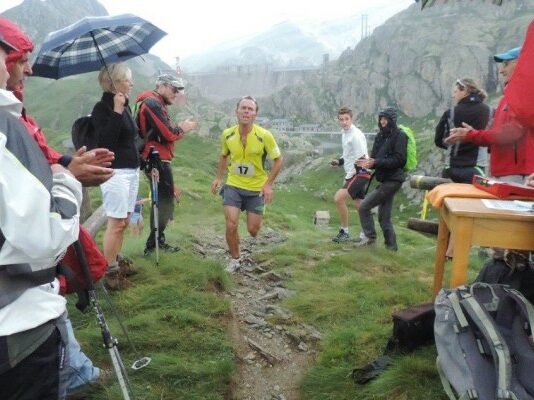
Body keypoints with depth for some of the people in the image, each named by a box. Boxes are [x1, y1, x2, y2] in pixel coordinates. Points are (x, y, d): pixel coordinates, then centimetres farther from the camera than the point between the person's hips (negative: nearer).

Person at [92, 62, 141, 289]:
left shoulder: (125, 107, 15)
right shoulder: (102, 108, -9)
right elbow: (105, 141, -22)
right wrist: (117, 112, -22)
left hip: (132, 170, 9)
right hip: (115, 172, -9)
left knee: (124, 221, 13)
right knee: (116, 223, -7)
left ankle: (116, 262, 25)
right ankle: (110, 272, 3)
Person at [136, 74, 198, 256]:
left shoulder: (156, 103, 20)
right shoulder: (153, 103, -13)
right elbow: (168, 133, -20)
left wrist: (181, 127, 5)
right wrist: (183, 128, -4)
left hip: (156, 159, 11)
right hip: (157, 159, -11)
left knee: (161, 200, 16)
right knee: (165, 201, -4)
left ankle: (155, 240, 24)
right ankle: (155, 241, 3)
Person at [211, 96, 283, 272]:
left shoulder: (264, 135, -18)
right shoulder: (227, 134, -8)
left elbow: (278, 160, -7)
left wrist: (269, 184, -14)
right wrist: (218, 177, 5)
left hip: (257, 188, -1)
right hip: (233, 186, 2)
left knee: (253, 230, 5)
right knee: (231, 226, -9)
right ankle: (235, 260, 16)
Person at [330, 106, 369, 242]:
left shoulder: (356, 135, -17)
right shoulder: (344, 133, 11)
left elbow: (361, 160, -19)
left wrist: (348, 177, -15)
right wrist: (339, 162, 3)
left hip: (360, 173, -9)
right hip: (353, 174, 9)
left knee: (338, 198, -17)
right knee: (359, 204, 13)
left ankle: (344, 231, -4)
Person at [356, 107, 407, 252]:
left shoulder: (399, 136, -10)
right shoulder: (381, 136, 12)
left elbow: (399, 160, -19)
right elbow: (377, 158, 11)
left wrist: (375, 162, -23)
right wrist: (368, 162, -12)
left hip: (392, 180, -8)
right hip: (385, 180, 8)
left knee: (364, 207, -9)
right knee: (384, 217, 12)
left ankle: (370, 237, 5)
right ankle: (391, 245, 21)